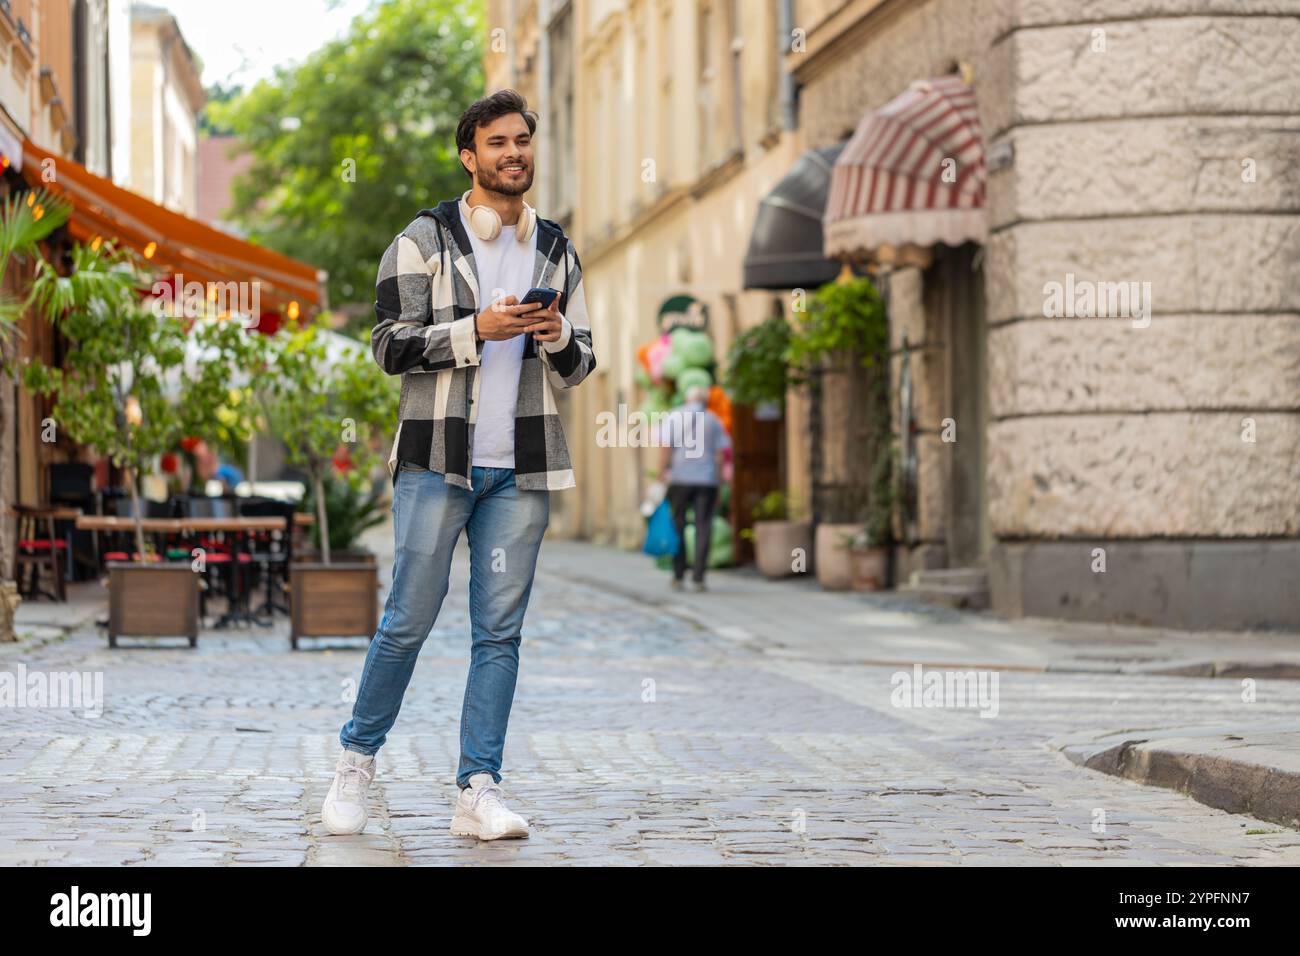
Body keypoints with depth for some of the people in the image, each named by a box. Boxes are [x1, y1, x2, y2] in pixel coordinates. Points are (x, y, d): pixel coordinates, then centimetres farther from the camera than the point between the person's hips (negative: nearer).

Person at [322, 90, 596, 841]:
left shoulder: (557, 251, 14)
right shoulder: (426, 239, 1)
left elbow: (582, 364, 18)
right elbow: (391, 346, -5)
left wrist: (560, 338, -5)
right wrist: (478, 329, -16)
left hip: (520, 469, 4)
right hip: (438, 460, -4)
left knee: (500, 631, 0)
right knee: (409, 619, -3)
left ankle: (480, 790, 2)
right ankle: (358, 760, 15)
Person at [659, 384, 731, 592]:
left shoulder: (673, 417, 3)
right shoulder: (714, 421, 8)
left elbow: (666, 450, -4)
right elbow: (720, 454, 4)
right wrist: (717, 481, 8)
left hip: (680, 480, -1)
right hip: (707, 480, 1)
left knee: (678, 526, 8)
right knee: (703, 526, 1)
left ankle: (678, 576, 7)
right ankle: (698, 577, -6)